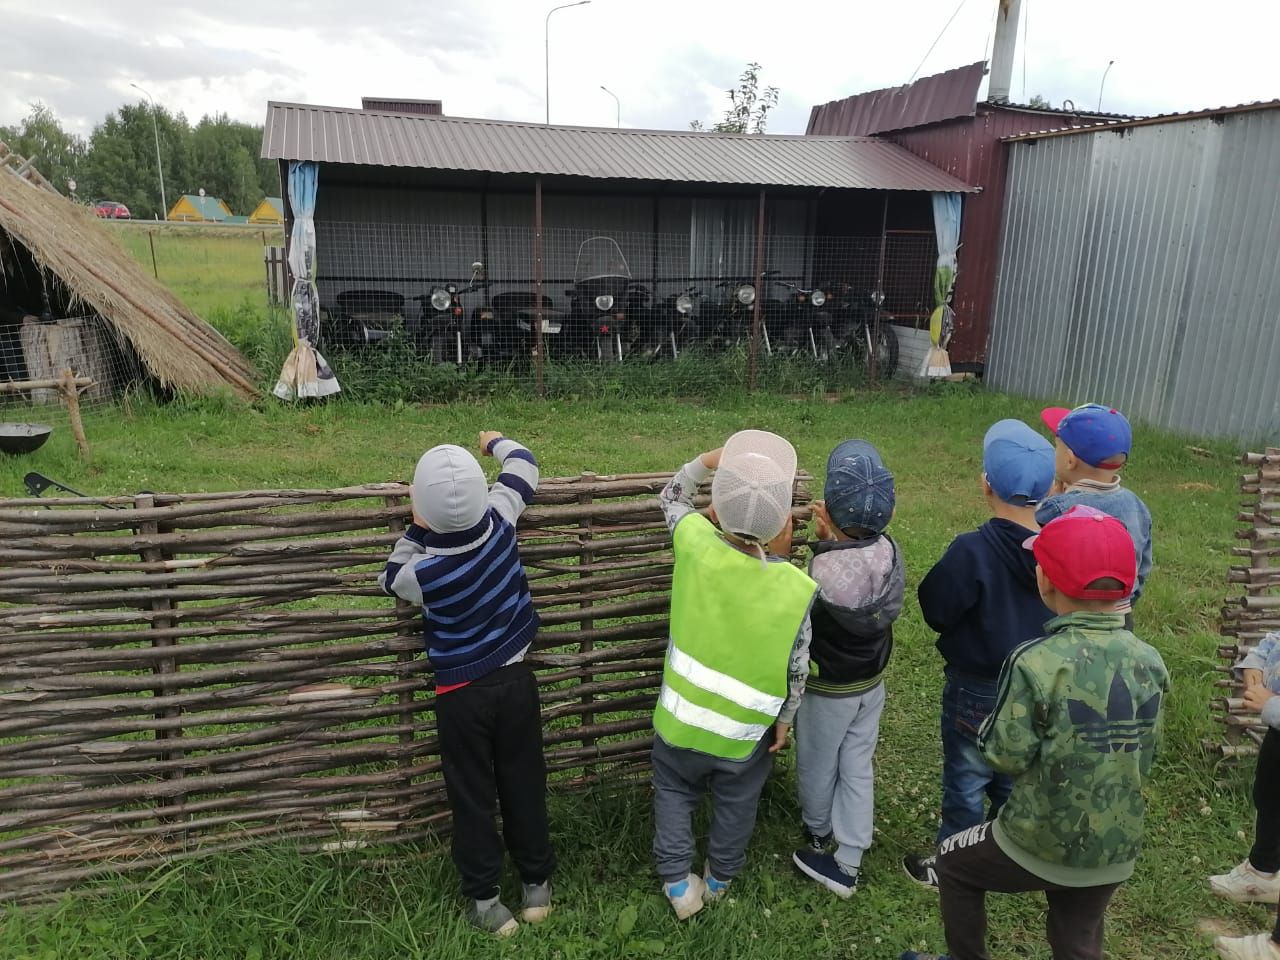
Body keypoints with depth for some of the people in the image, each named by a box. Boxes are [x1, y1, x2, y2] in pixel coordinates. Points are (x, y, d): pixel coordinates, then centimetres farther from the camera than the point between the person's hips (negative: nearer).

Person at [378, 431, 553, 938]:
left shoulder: (423, 573, -24)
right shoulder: (500, 523, -17)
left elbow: (391, 579, 3)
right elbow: (523, 464, 3)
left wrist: (416, 529, -3)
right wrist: (497, 442, 21)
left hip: (461, 695, -3)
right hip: (515, 680, 3)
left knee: (472, 797, 13)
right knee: (524, 785, 17)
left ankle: (484, 898, 24)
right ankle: (538, 883, 32)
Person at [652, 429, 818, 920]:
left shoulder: (696, 543, -25)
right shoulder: (799, 590, -26)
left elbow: (672, 496, -1)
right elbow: (797, 668, -12)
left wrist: (709, 460, -9)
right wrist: (784, 720, 4)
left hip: (682, 716, 1)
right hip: (745, 732, 0)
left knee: (673, 793, 27)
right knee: (735, 805, 27)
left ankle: (678, 884, 36)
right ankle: (720, 878, 49)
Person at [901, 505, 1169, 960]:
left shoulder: (1037, 662, -25)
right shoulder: (1150, 663, -9)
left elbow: (1006, 756, -20)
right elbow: (1144, 757, 1)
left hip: (1042, 843, -4)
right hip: (1117, 849, 5)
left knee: (953, 862, 23)